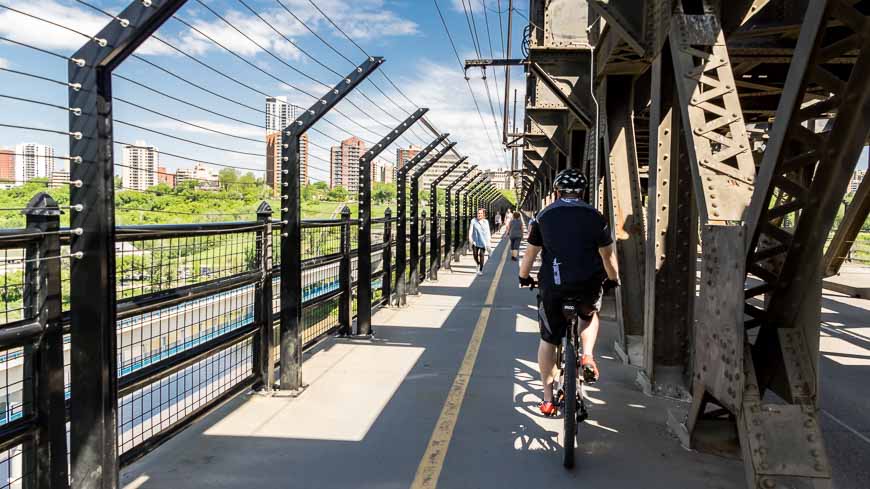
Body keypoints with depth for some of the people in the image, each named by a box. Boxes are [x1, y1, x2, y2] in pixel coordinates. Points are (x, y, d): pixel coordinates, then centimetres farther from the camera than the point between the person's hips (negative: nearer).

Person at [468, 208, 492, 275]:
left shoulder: (486, 222, 6)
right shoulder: (473, 221, 0)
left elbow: (488, 232, 10)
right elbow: (471, 230, -3)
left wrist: (488, 242, 8)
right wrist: (470, 238, -15)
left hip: (483, 241, 0)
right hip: (475, 241, 0)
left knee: (481, 255, -4)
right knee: (475, 254, -5)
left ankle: (480, 270, 6)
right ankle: (478, 264, 28)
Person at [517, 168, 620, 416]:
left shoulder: (544, 215, 5)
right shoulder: (595, 217, 4)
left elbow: (530, 253, 8)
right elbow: (608, 256, 8)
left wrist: (523, 277, 25)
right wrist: (613, 279, 25)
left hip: (553, 287, 0)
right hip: (588, 286, 0)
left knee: (548, 340, 15)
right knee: (589, 316, 33)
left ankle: (548, 399, 18)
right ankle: (587, 357, 8)